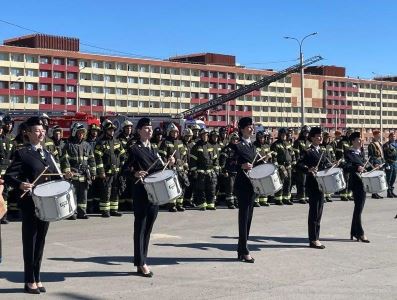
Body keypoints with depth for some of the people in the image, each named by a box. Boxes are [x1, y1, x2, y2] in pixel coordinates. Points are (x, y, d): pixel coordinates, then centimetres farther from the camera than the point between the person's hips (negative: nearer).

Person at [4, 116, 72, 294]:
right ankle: (30, 281, 10)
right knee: (30, 242, 1)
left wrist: (63, 178, -1)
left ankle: (37, 278, 20)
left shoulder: (47, 154, 15)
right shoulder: (22, 154, -5)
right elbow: (8, 177, -10)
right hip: (30, 204, -6)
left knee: (40, 241, 11)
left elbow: (54, 176, 19)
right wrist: (20, 184, -28)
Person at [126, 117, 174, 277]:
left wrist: (169, 163, -1)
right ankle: (141, 263, 3)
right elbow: (127, 168, -9)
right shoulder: (134, 149, -6)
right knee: (140, 227, -2)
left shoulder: (153, 149, 15)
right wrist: (135, 173, -28)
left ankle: (143, 261, 18)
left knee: (148, 228, 10)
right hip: (141, 193, -7)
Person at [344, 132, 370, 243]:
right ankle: (360, 233, -2)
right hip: (356, 182, -9)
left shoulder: (361, 152, 14)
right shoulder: (349, 153, -11)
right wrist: (357, 168, -39)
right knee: (358, 207, -8)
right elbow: (347, 167, -23)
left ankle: (354, 233, 21)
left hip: (363, 182, 9)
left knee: (358, 207, 13)